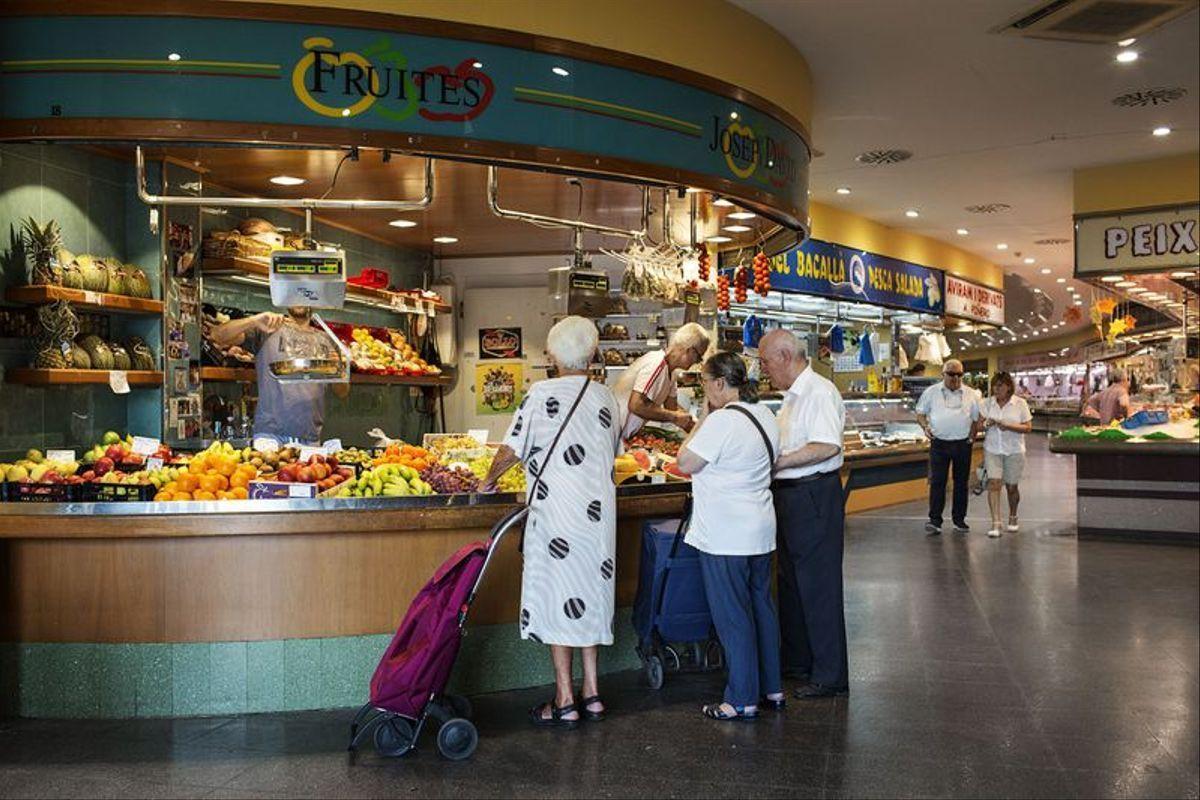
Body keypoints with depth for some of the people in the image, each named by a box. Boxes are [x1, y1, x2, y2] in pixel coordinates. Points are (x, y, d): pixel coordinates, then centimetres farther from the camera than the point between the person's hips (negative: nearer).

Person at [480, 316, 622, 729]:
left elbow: (511, 450, -5)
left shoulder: (543, 394, -8)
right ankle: (591, 693, 20)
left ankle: (565, 702, 6)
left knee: (559, 599, 1)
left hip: (556, 513, -5)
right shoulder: (607, 398, 7)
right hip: (598, 510, 5)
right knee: (589, 594, 14)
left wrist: (489, 480, 12)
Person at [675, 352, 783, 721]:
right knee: (762, 606, 16)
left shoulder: (722, 421, -20)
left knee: (732, 617, 0)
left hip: (725, 536, -9)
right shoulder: (766, 416, 8)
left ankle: (742, 700, 7)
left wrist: (703, 417, -8)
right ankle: (771, 689, 26)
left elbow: (686, 462, -15)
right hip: (760, 531, 9)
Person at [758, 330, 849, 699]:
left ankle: (829, 675, 8)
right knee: (791, 582, 18)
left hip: (814, 498, -10)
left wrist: (778, 462, -25)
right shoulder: (792, 397, 15)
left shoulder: (819, 392, -16)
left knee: (819, 587, -2)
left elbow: (827, 446, -28)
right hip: (791, 497, 10)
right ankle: (795, 660, 32)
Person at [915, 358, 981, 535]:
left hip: (963, 444, 2)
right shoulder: (931, 392, 3)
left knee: (961, 482, 8)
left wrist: (973, 434, -1)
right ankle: (935, 521, -2)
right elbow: (920, 413, 8)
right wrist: (925, 427, -9)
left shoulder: (970, 394, 6)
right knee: (937, 482, -5)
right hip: (939, 443, -2)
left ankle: (959, 519, 18)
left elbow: (977, 419, 11)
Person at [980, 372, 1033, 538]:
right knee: (993, 483, -12)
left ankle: (1013, 518, 33)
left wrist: (1008, 426, -21)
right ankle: (995, 523, -13)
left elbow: (1028, 427, -6)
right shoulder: (987, 403, 4)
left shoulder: (1020, 404, -2)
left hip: (1014, 450, -1)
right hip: (992, 449, 1)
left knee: (1012, 486, 9)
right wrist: (986, 424, -16)